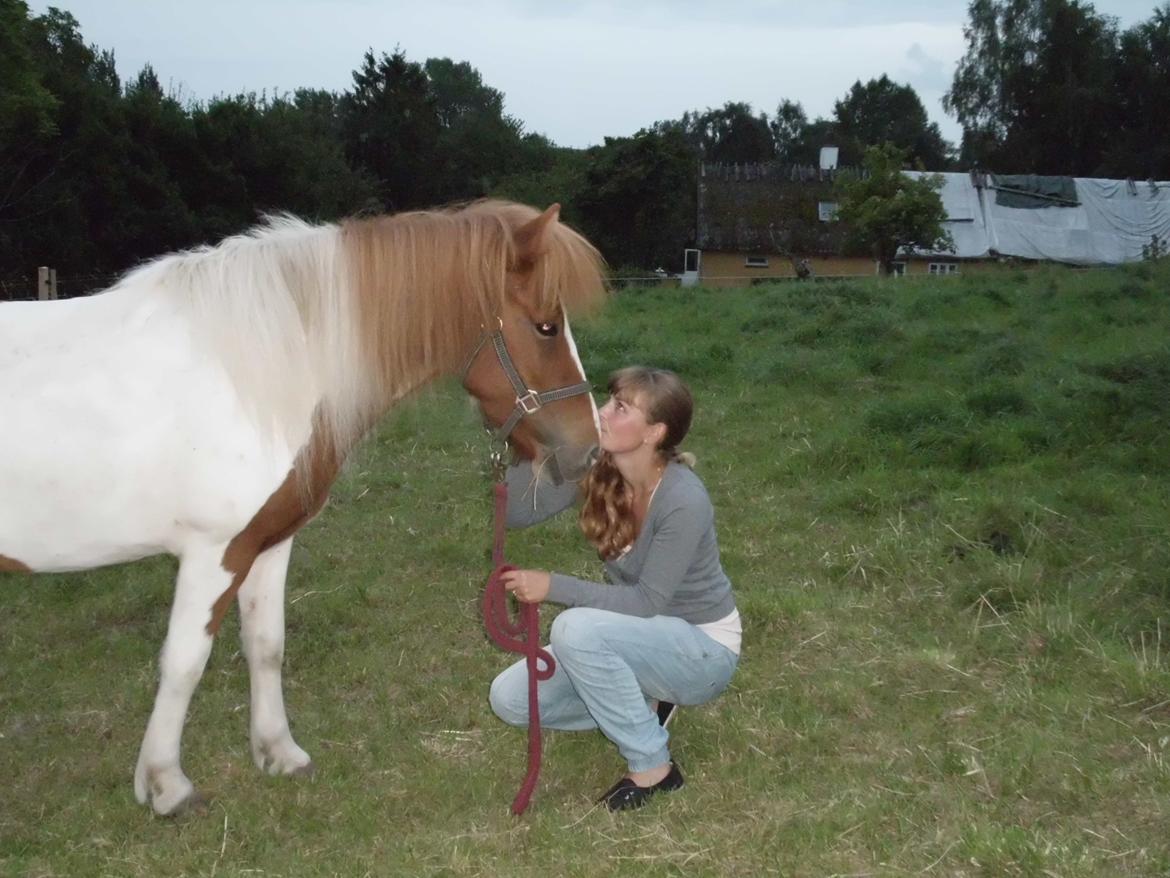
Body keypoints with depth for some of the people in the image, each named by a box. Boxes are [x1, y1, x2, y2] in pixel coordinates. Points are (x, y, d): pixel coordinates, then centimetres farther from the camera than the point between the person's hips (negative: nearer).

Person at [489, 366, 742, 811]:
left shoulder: (684, 502, -30)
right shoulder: (594, 465, -11)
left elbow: (647, 602, -26)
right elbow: (518, 513, -9)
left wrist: (553, 586, -29)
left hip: (703, 650, -7)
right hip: (641, 636, 7)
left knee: (576, 628, -33)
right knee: (509, 698, -5)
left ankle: (652, 767, -15)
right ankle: (642, 702, 11)